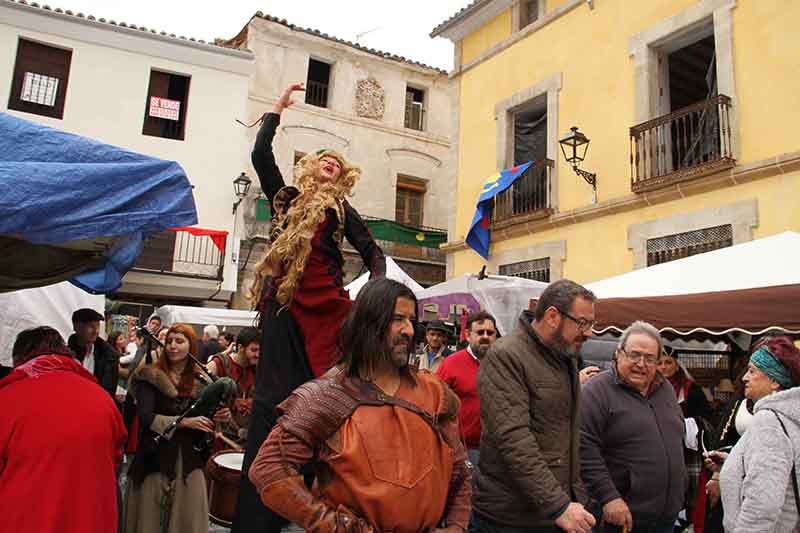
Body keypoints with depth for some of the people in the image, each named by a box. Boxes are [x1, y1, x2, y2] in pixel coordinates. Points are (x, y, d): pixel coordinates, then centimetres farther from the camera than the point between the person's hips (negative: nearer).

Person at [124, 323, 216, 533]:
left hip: (188, 459, 2)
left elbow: (205, 421, 9)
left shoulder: (200, 381, 5)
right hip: (155, 457, -2)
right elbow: (146, 417, -13)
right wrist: (183, 422, -21)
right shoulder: (151, 376, -4)